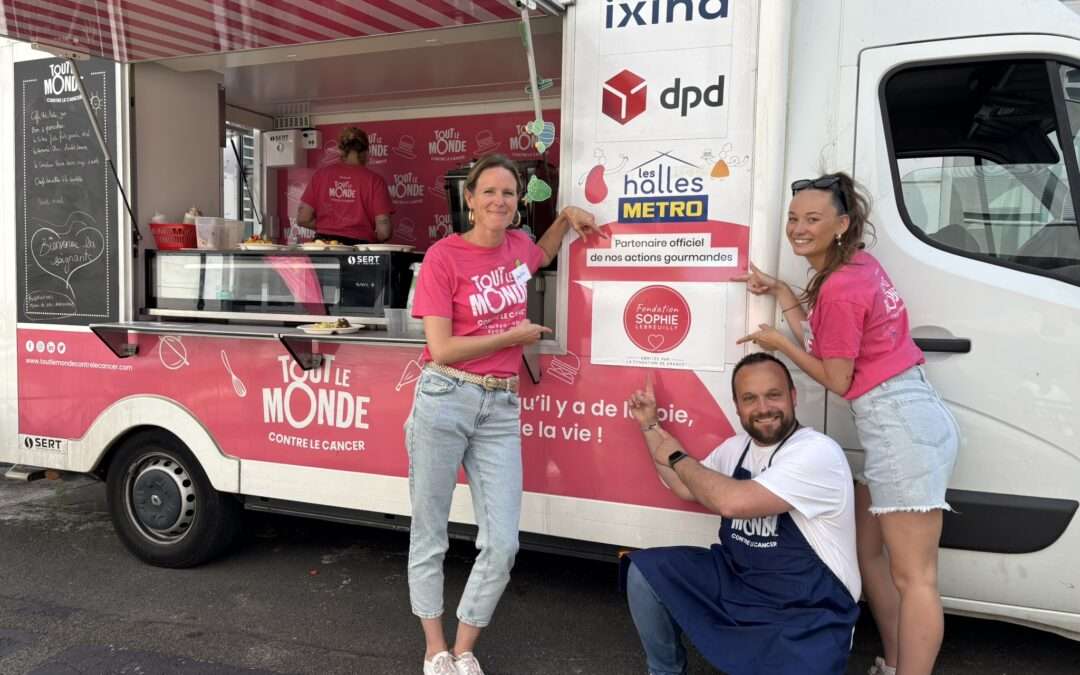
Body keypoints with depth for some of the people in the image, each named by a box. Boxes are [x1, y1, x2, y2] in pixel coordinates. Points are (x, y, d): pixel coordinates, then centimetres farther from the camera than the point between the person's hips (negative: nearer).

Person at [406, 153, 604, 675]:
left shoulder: (517, 244, 9)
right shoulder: (443, 256, -8)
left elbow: (540, 256, 37)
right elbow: (442, 349, -13)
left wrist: (567, 217, 21)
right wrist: (514, 335, -5)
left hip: (501, 408, 5)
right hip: (445, 400, -5)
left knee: (502, 544, 2)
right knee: (429, 535, 8)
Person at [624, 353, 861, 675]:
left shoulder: (817, 453, -21)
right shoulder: (736, 447, 6)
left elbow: (732, 502, -31)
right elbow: (687, 488, 22)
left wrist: (677, 457, -14)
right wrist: (650, 425, 16)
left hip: (807, 615, -7)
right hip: (736, 581, 7)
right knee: (645, 571, -2)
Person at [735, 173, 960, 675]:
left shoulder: (840, 287, -17)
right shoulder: (858, 264, 11)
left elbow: (837, 379, -11)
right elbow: (819, 342, 13)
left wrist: (779, 343, -1)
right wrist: (779, 292, 15)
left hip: (898, 423, -11)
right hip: (901, 418, 11)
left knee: (913, 577, -3)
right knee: (869, 549, 20)